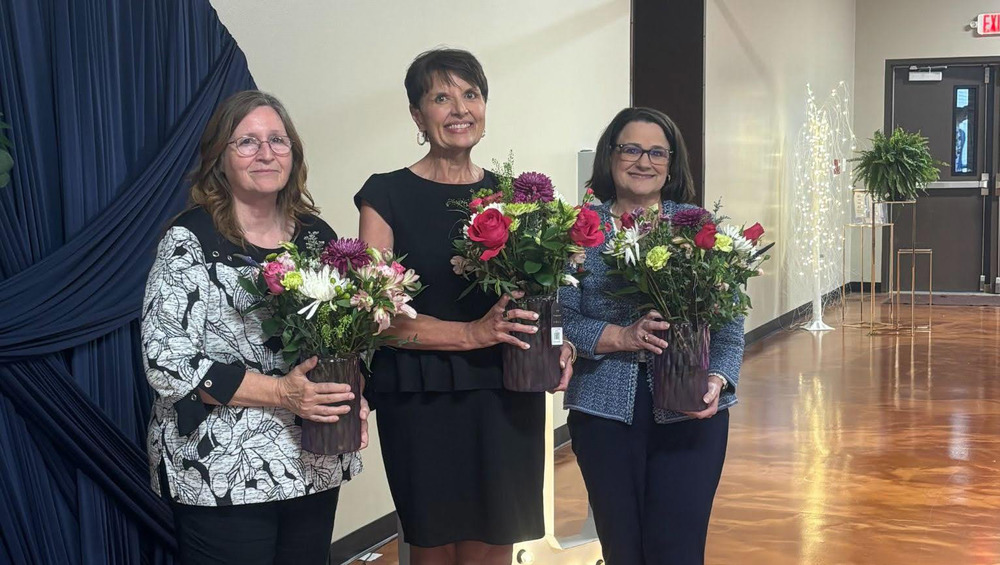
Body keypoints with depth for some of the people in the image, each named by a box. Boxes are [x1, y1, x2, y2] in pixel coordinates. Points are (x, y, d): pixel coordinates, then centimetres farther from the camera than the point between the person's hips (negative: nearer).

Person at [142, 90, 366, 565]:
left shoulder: (318, 235, 7)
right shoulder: (190, 241, -8)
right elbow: (166, 362, -15)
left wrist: (351, 395, -4)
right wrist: (280, 393, -20)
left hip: (315, 468, 5)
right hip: (222, 474, -5)